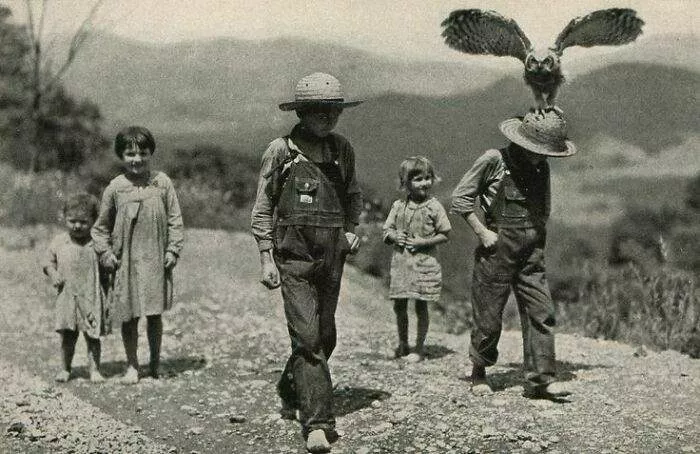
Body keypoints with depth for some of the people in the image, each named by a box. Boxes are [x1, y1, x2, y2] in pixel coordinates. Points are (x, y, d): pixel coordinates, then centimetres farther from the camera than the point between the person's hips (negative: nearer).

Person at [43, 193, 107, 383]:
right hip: (67, 297, 2)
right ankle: (65, 368, 20)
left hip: (92, 299, -2)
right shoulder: (59, 242, 4)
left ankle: (94, 369, 12)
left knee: (92, 336, 3)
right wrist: (53, 276, -5)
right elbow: (48, 261, 15)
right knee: (67, 335, 8)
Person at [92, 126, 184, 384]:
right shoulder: (115, 188, 0)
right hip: (125, 261, 0)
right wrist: (105, 253, -1)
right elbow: (101, 226, 10)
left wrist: (173, 250, -2)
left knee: (155, 314, 7)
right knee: (128, 316, 4)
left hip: (156, 260, 0)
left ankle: (155, 362, 21)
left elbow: (175, 220, 5)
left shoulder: (162, 183, 1)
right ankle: (132, 365, 17)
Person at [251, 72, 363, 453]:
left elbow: (354, 197, 23)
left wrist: (351, 229, 6)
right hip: (294, 255, -5)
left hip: (332, 256, 5)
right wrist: (266, 258, -6)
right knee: (307, 337, -11)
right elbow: (262, 208, -1)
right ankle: (318, 422, -10)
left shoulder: (342, 150, 7)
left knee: (324, 336, 13)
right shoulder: (281, 151, -4)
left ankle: (290, 390, 38)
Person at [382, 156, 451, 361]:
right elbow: (387, 230, 11)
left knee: (421, 306, 2)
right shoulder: (398, 206, 5)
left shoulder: (433, 207, -5)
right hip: (400, 262, 3)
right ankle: (402, 344, 26)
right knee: (399, 305, 8)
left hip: (424, 263, -3)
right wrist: (395, 237, -11)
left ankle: (419, 348, 13)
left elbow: (444, 235, -3)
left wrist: (423, 242, -15)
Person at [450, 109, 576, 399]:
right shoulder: (494, 161, -8)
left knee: (541, 312, -5)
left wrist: (538, 239, 11)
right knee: (489, 318, 3)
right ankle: (478, 373, 22)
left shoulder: (541, 168, 9)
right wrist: (483, 233, -11)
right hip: (498, 251, -5)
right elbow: (460, 198, -6)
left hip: (531, 255, 5)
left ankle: (540, 379, -4)